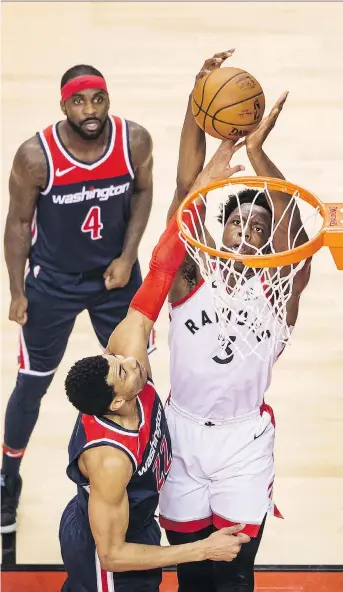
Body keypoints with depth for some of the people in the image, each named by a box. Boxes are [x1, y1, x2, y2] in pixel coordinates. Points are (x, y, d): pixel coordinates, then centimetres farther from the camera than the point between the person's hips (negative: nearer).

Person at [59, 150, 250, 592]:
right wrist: (203, 550, -27)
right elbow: (112, 555, -31)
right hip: (102, 550, -6)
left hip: (133, 523, 6)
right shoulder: (110, 459, -42)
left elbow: (160, 270, -26)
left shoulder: (127, 352, -27)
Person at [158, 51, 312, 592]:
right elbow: (186, 192, -18)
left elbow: (296, 236, -28)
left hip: (244, 440, -1)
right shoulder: (191, 277, -6)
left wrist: (257, 152, -41)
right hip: (182, 432, 1)